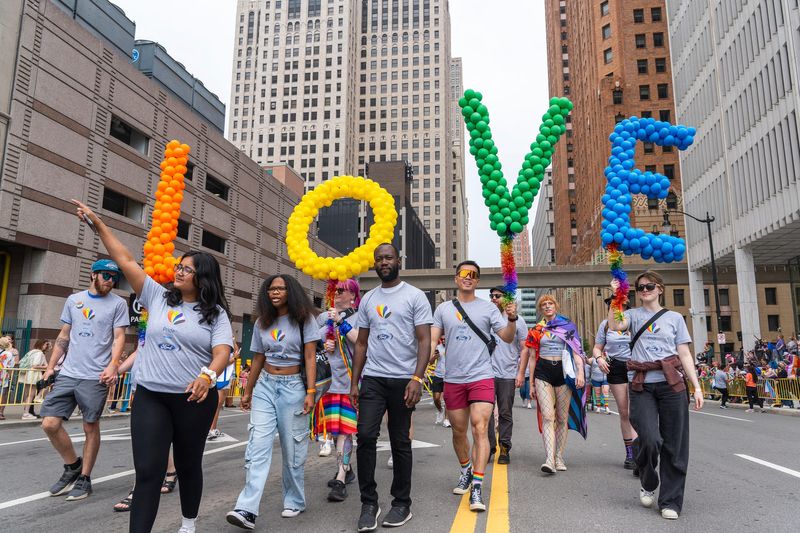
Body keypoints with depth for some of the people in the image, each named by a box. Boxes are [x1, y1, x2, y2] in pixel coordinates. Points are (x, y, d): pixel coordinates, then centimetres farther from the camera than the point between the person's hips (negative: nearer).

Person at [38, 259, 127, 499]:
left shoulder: (118, 303, 2)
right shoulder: (73, 300, 13)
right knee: (50, 423, -1)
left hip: (96, 377, -4)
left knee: (90, 427, 2)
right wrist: (50, 366, 13)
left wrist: (113, 364, -20)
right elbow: (64, 336, 18)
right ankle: (73, 466, 21)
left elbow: (119, 337, -5)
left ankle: (84, 478, 17)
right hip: (68, 373, 4)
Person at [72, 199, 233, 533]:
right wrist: (98, 224, 5)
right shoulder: (158, 296, 6)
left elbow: (222, 352, -15)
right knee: (148, 470, -4)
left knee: (188, 465, 15)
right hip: (150, 396, 2)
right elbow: (126, 261, 6)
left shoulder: (216, 314, -3)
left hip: (194, 398, -1)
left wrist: (208, 375, -36)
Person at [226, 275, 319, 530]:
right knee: (257, 446, -7)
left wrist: (310, 391, -14)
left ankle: (294, 501, 20)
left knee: (292, 448, 4)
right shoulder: (262, 323, 10)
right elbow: (258, 360, 16)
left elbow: (310, 358, -7)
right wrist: (248, 391, 18)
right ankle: (247, 509, -10)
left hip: (293, 387, -3)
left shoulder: (303, 319, -3)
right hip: (265, 386, 4)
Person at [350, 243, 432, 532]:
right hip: (372, 379, 3)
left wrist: (417, 379, -17)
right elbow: (361, 343, 15)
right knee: (365, 436, -6)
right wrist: (354, 382, 8)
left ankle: (402, 503, 21)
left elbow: (424, 340, -6)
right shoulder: (368, 299, 12)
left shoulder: (415, 296, -1)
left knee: (400, 441, 6)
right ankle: (368, 502, 9)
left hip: (403, 379, -3)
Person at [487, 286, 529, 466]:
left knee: (505, 414, 6)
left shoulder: (517, 320, 4)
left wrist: (521, 373, -3)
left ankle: (504, 448, 15)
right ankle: (488, 446, 13)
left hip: (508, 375, -1)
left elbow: (524, 349, 4)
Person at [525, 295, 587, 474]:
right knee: (547, 416, -12)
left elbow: (576, 350, 3)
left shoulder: (568, 325, 9)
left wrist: (580, 372, -11)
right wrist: (531, 383, 12)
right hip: (543, 373, 0)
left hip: (563, 372, 0)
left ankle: (559, 458, 15)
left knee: (562, 418, 5)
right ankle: (549, 460, -19)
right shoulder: (536, 330, 11)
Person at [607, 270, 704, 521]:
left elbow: (685, 354, 9)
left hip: (671, 383, 1)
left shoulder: (675, 317, 13)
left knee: (674, 444, 2)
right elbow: (614, 326, -12)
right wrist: (615, 297, -12)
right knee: (650, 440, -11)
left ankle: (670, 501, 17)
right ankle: (648, 483, 20)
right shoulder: (633, 314, 11)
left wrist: (697, 386, 3)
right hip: (642, 385, -1)